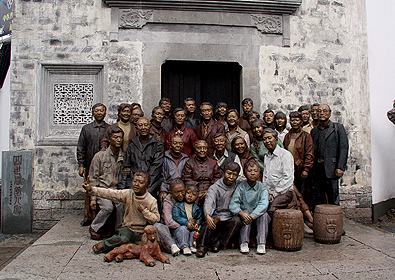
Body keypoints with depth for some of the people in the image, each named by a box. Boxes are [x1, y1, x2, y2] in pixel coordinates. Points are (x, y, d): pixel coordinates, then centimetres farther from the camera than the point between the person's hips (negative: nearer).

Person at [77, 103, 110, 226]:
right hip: (90, 166, 1)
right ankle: (88, 217, 14)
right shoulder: (86, 129, 11)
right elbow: (80, 148, 9)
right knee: (89, 192, 4)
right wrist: (81, 165, 1)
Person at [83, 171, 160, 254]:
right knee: (124, 237, -32)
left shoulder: (151, 201, -8)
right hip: (128, 228, -2)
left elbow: (156, 219, -8)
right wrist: (91, 189, -16)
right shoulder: (127, 194, -3)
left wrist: (144, 211, -21)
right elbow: (109, 193, -9)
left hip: (142, 232, 2)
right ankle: (104, 244, -5)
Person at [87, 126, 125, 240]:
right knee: (108, 206, -27)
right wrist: (93, 198, -5)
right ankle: (94, 228, -3)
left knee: (122, 204, -25)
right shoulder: (100, 156, -3)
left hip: (116, 189, 3)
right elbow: (93, 178, 0)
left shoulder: (123, 156, 6)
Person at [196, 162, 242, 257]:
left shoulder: (238, 187, 9)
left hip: (229, 217, 3)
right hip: (216, 215, -3)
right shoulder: (214, 188, -5)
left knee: (237, 220, -28)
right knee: (209, 223, -33)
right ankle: (202, 246, -14)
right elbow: (208, 203, -20)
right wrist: (207, 216, -41)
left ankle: (220, 243, -14)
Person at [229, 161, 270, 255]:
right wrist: (241, 213, -36)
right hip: (245, 214, 0)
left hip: (258, 214, 0)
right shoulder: (241, 187, -6)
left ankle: (261, 244, -26)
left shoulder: (262, 187, -5)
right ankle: (244, 243, -27)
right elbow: (233, 204, -15)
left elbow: (263, 204, -21)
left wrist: (252, 216, -35)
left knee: (264, 215, -29)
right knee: (246, 213, -31)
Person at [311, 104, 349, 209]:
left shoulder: (338, 128, 4)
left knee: (333, 198, 0)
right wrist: (316, 159, 2)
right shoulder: (314, 131, 17)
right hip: (317, 169, 4)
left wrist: (340, 167, -12)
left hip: (331, 168, -4)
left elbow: (344, 148, -4)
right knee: (316, 199, 6)